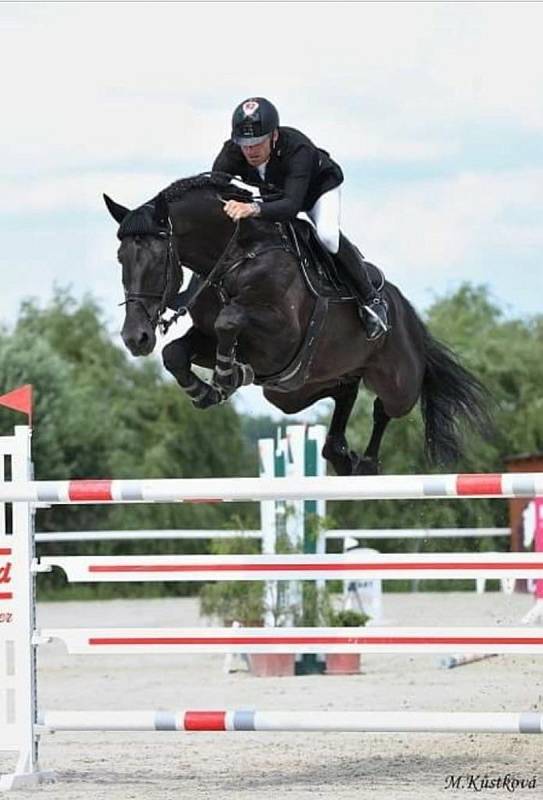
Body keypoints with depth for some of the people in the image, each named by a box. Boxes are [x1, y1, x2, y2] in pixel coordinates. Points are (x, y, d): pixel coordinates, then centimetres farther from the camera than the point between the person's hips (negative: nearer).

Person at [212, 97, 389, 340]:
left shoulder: (297, 149, -45)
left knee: (327, 234, -29)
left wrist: (255, 209, -75)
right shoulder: (231, 154, -32)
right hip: (269, 194, 7)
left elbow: (291, 205, -56)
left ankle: (370, 299, -13)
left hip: (319, 187, -7)